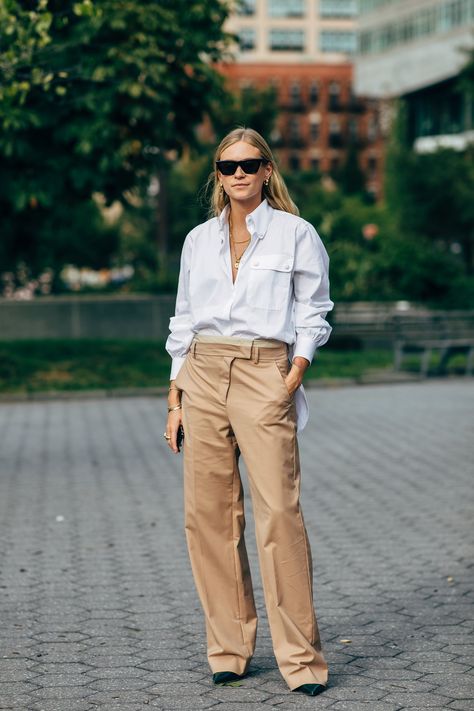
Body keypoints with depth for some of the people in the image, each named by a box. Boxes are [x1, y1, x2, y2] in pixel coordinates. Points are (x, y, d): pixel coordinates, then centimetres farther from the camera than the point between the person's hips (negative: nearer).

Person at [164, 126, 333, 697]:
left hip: (264, 376, -4)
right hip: (202, 377, 4)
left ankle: (301, 657, -3)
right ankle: (228, 648, 12)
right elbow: (183, 323, 16)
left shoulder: (295, 234, 4)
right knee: (208, 515, 2)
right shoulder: (198, 240, 14)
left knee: (278, 512, -11)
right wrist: (175, 402, 10)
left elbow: (312, 313, 4)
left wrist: (293, 377, -10)